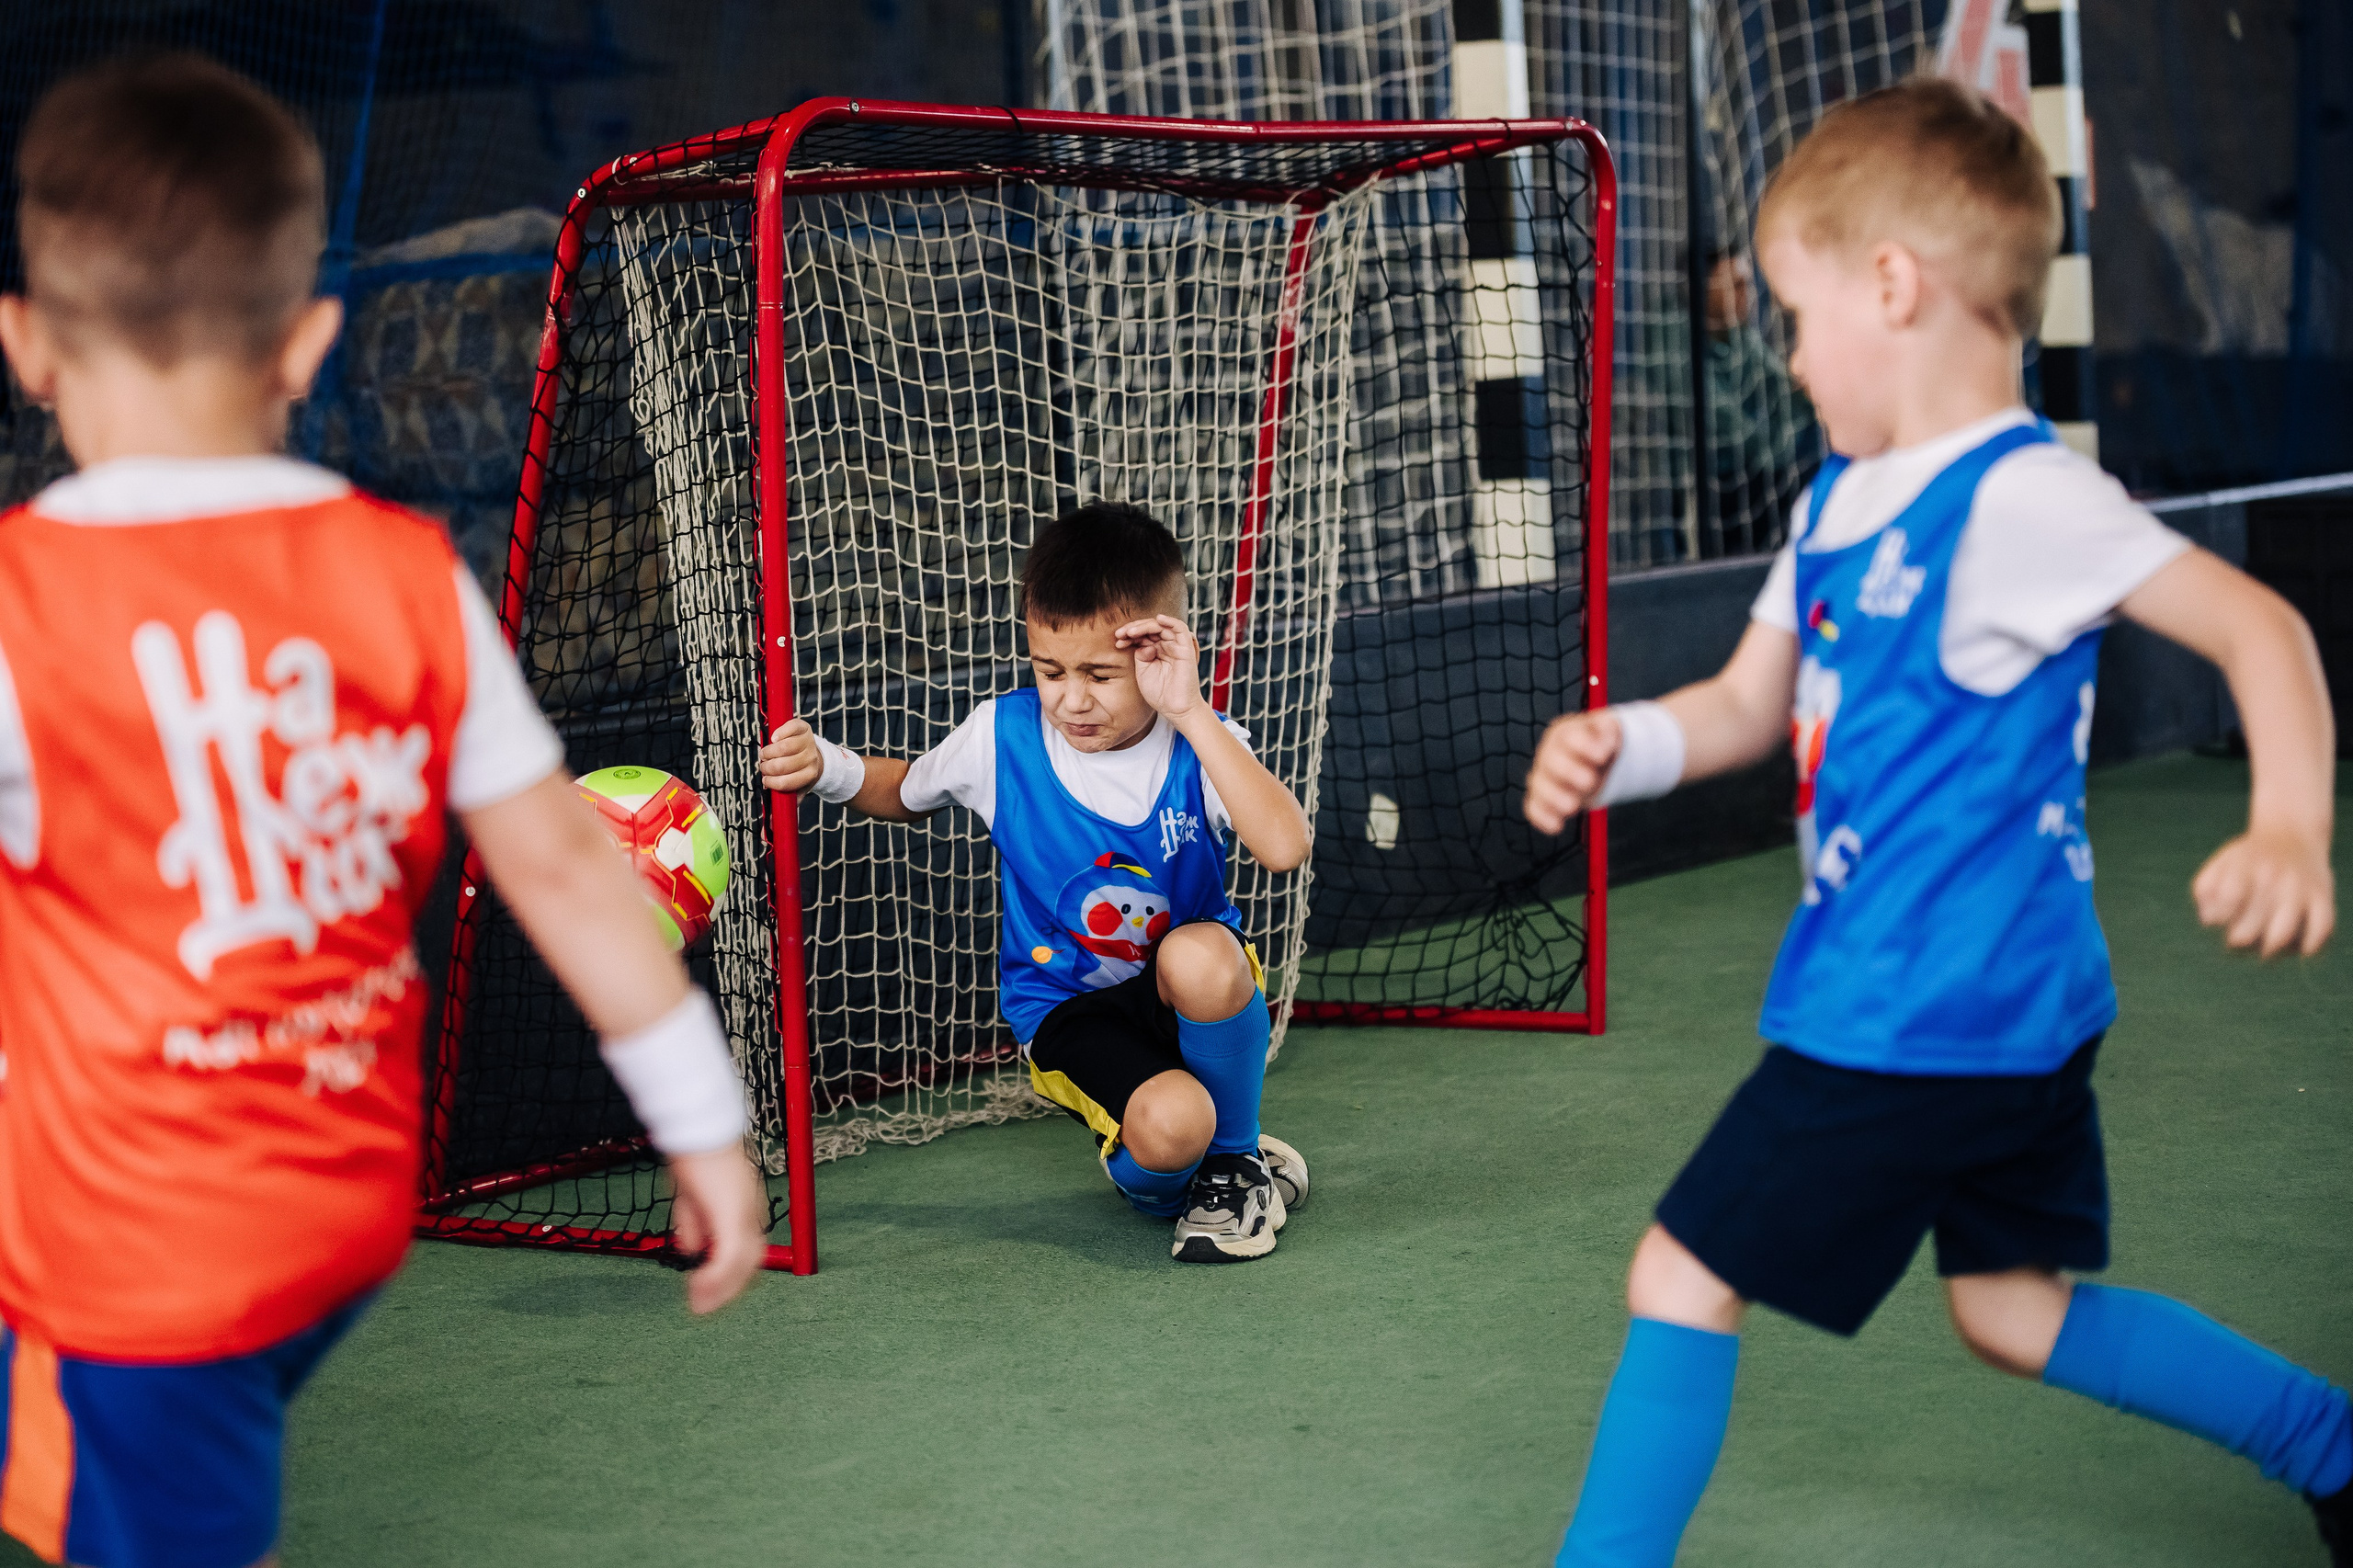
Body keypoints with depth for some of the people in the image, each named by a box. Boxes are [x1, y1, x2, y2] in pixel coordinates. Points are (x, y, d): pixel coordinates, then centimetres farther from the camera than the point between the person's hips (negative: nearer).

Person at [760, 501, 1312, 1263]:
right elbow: (905, 792, 13)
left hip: (1195, 997, 1)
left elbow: (1284, 848, -34)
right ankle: (1141, 1172, 7)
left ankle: (1236, 1160, -9)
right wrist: (826, 769, -8)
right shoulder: (1003, 736, -9)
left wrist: (1191, 714, -35)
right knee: (1167, 1126, -35)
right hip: (1068, 1007, -1)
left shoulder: (1201, 745, -13)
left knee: (1201, 956, -38)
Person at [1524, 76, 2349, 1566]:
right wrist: (1619, 746, -5)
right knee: (2017, 1308, 21)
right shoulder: (1842, 505, 10)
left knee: (1684, 1276, -3)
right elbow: (1748, 707, 15)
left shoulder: (2016, 499, -19)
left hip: (1915, 1017, -10)